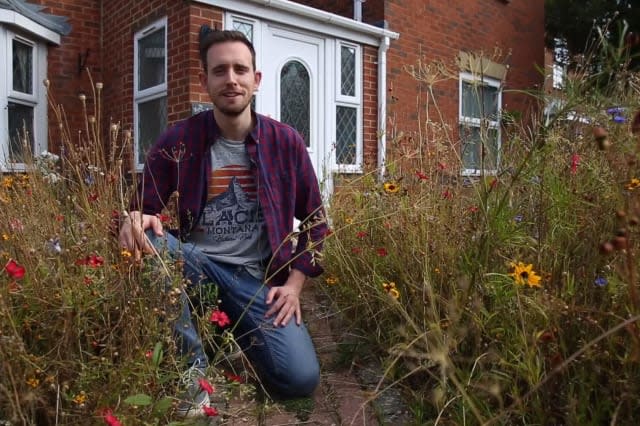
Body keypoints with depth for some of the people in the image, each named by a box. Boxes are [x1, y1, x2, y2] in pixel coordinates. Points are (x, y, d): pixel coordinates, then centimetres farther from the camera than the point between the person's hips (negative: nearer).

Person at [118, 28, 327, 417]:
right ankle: (193, 368, -14)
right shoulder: (177, 141, -5)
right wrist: (136, 221, -26)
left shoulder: (286, 142, -2)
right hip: (198, 262, 0)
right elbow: (144, 209, 0)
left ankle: (237, 330, 15)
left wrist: (294, 284, -4)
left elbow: (314, 219, 5)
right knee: (149, 242, -34)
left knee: (301, 379, -17)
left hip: (259, 275, 0)